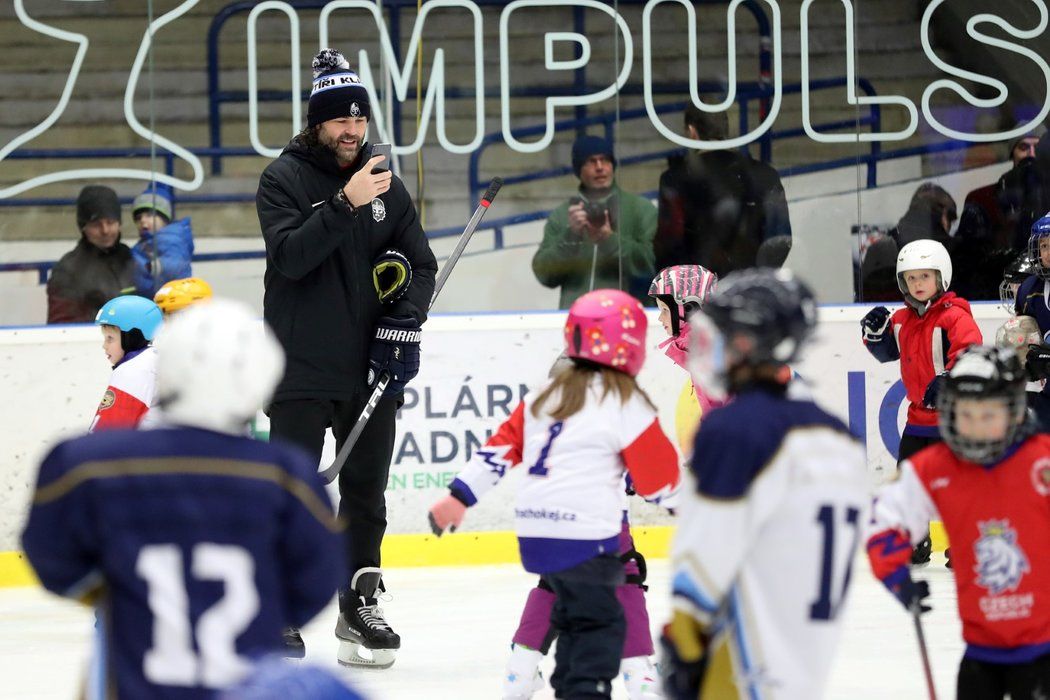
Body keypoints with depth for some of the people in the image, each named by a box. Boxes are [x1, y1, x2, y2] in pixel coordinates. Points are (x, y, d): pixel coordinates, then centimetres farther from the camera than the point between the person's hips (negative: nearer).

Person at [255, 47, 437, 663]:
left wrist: (405, 321, -7)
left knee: (367, 490, 10)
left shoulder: (386, 185, 8)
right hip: (301, 365, -4)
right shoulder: (285, 179, -5)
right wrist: (344, 204, -28)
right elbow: (290, 256, -19)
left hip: (371, 368, 4)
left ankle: (360, 602, 21)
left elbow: (422, 264, 10)